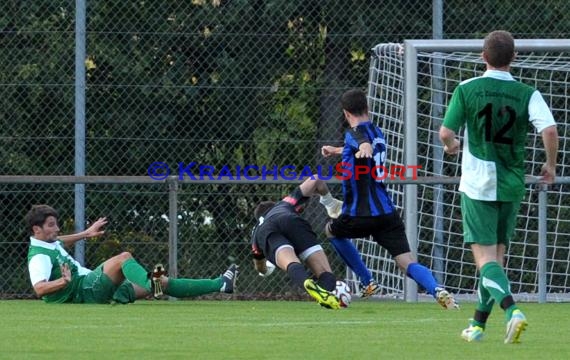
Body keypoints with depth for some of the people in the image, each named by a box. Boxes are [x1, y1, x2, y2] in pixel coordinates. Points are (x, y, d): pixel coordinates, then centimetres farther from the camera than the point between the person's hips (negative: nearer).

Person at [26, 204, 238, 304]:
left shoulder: (50, 243, 17)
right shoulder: (39, 257, -14)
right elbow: (39, 288, -29)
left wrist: (86, 234, 46)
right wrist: (63, 282, -43)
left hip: (94, 289, 10)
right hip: (83, 290, -10)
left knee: (161, 283, 5)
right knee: (124, 258, -29)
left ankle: (219, 285, 4)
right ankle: (150, 284, -55)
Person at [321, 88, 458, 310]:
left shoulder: (355, 133, -4)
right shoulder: (377, 132, 19)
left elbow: (364, 143, -30)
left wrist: (363, 149, -54)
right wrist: (335, 150, 59)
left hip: (360, 215, -5)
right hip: (387, 213, 6)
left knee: (331, 231, 27)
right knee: (408, 263, -6)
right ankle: (437, 290, -36)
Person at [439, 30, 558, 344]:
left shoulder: (466, 89, -5)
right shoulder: (527, 94, -2)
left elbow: (446, 132, -4)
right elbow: (550, 130, -15)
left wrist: (451, 145, 20)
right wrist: (550, 165, 2)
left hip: (477, 184, -3)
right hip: (512, 185, 3)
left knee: (485, 257, -6)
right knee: (497, 256, 16)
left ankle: (512, 310, -30)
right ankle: (478, 324, 21)